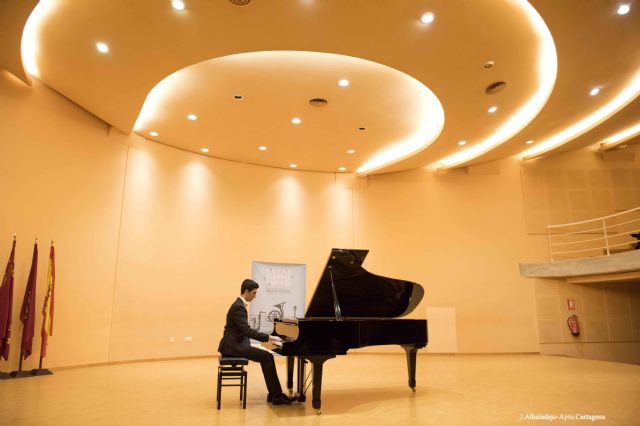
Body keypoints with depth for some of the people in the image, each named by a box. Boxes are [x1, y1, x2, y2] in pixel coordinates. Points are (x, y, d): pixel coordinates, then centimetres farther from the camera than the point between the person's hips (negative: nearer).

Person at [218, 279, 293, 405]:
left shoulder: (240, 305, 13)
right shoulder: (238, 307, -18)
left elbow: (245, 330, 18)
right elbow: (247, 331, -25)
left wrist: (267, 337, 11)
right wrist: (269, 337, -19)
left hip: (236, 344, 10)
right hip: (233, 345, -10)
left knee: (266, 357, 4)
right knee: (267, 357, -13)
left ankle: (273, 394, 6)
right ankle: (276, 395, -4)